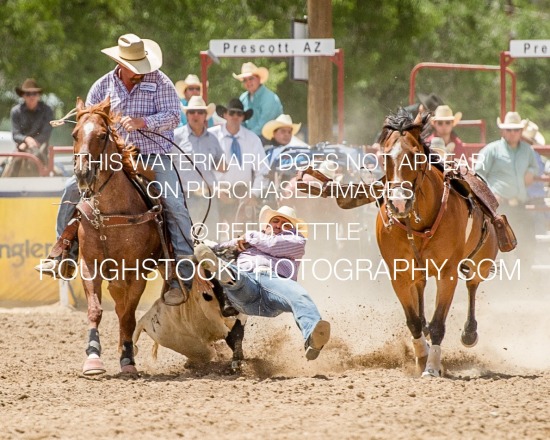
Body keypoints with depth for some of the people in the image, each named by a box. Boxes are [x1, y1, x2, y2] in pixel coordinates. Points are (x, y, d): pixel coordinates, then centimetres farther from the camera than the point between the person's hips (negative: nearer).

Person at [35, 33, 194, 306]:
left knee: (175, 207, -21)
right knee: (73, 189, -7)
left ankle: (183, 277, -16)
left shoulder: (159, 82, -5)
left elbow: (172, 116, -13)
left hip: (154, 157, -3)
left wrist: (142, 122, -28)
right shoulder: (104, 85, 4)